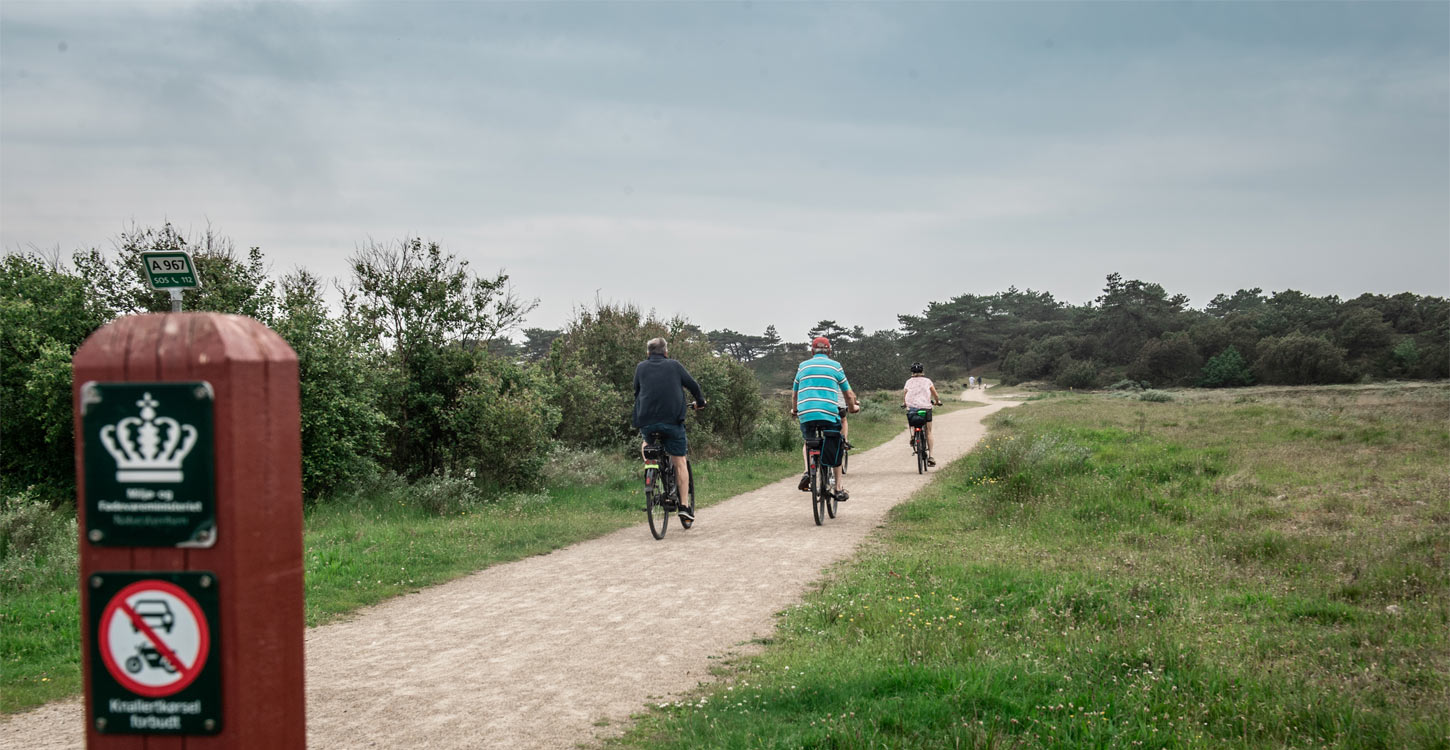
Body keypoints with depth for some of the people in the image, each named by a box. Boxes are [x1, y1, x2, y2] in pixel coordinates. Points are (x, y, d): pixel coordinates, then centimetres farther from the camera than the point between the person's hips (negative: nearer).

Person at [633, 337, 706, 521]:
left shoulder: (641, 367, 11)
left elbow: (636, 393, 17)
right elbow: (693, 385, 11)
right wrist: (700, 402, 30)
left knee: (646, 444, 34)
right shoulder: (674, 365, 7)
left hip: (647, 421, 2)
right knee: (680, 462, 7)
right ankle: (684, 505, 3)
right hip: (673, 420, -2)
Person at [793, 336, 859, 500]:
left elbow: (795, 393, 24)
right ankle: (838, 489, 9)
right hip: (829, 414, -2)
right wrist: (853, 407, 34)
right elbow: (848, 393, 15)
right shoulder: (835, 366, 9)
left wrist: (795, 410, 42)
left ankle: (807, 472, 1)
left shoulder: (803, 366, 15)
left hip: (806, 414, 2)